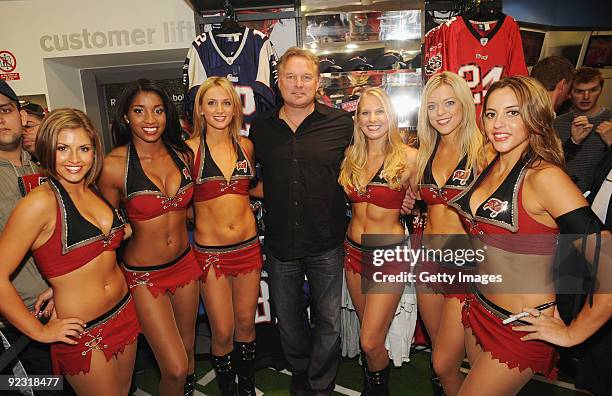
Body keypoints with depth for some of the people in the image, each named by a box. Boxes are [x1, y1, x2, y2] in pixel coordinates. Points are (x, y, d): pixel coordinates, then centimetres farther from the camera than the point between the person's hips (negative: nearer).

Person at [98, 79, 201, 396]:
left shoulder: (182, 154, -2)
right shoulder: (114, 165, -16)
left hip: (185, 262, 5)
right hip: (144, 274, -4)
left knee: (188, 350, 21)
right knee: (175, 369, -3)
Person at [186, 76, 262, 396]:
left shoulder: (246, 145, 3)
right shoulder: (190, 149, -8)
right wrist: (201, 217, -7)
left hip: (248, 246, 3)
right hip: (210, 251, -3)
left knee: (246, 324, 16)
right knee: (223, 332, 7)